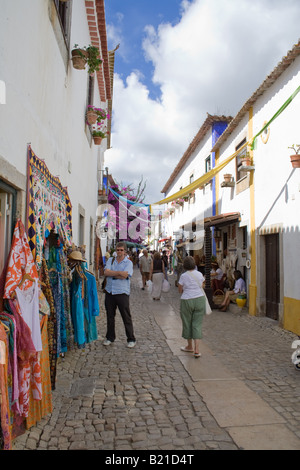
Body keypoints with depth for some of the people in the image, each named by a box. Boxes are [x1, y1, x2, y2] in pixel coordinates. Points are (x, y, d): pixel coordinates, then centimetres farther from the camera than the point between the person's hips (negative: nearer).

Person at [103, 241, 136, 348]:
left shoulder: (128, 263, -1)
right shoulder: (110, 260, 10)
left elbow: (124, 276, -16)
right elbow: (106, 272, -5)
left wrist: (112, 273, -9)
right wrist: (118, 272, -13)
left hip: (122, 292, -4)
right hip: (109, 291, 4)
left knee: (126, 317, 0)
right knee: (110, 316, 13)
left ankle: (131, 339, 12)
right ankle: (110, 337, 28)